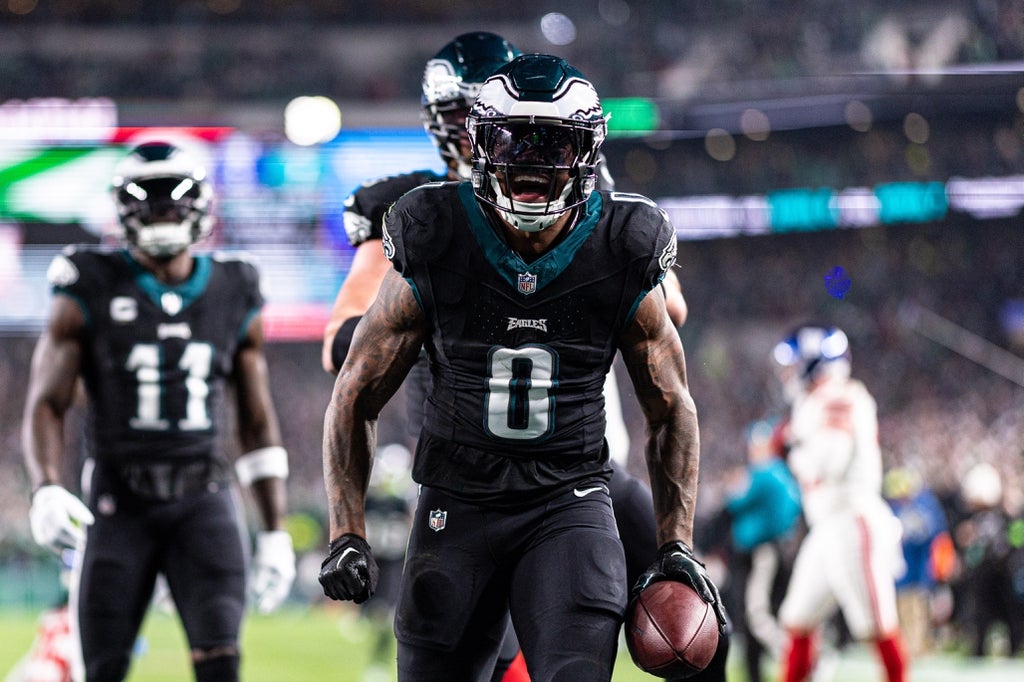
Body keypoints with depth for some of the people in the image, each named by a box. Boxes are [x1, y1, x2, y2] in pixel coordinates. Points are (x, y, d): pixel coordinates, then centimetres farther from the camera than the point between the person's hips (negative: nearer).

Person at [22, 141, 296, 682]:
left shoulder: (235, 299, 7)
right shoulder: (90, 295, -1)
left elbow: (258, 424, 12)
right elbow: (45, 403, -2)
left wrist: (275, 533, 9)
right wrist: (45, 489, -20)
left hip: (202, 499, 1)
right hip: (118, 502, -1)